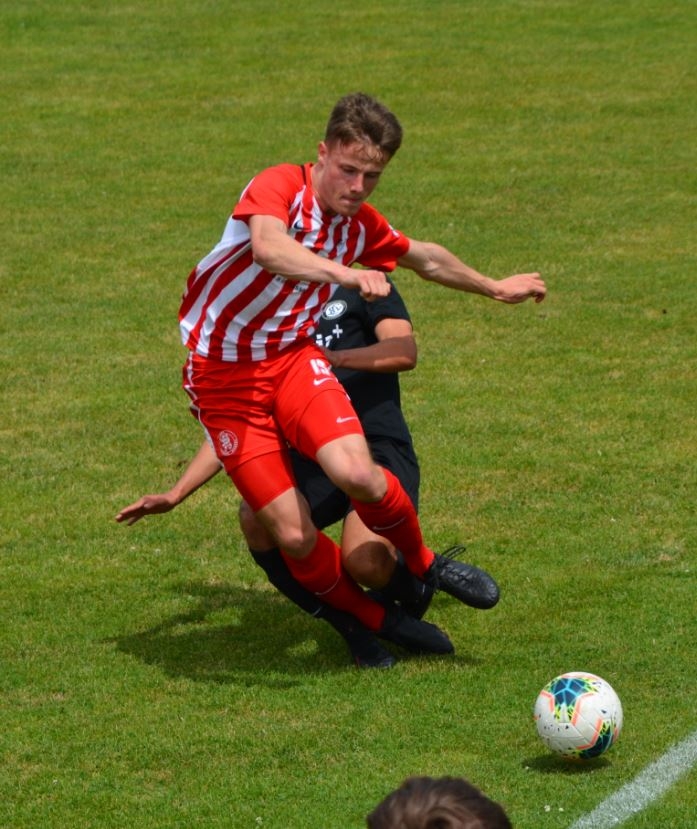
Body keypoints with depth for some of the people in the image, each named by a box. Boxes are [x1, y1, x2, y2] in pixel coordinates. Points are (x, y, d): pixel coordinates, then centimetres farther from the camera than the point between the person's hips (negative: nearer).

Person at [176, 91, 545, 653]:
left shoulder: (363, 224, 5)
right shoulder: (279, 187, -16)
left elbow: (425, 258, 26)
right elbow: (268, 249, -39)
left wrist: (495, 288, 39)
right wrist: (347, 274, -51)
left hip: (294, 358, 4)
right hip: (223, 373, -4)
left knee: (357, 474, -25)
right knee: (294, 535, -12)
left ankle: (421, 564, 5)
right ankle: (371, 619, 14)